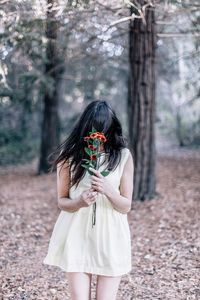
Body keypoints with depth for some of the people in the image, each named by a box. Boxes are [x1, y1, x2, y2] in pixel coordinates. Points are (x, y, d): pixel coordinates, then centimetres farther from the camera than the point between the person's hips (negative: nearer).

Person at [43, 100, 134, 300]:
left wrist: (108, 190, -23)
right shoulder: (69, 155, -3)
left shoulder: (123, 157, -2)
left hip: (111, 238, 0)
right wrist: (79, 202, -21)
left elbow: (126, 207, -1)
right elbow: (62, 201, 2)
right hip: (77, 236, 0)